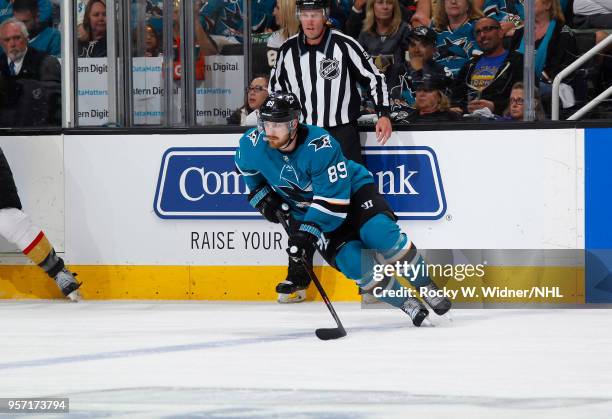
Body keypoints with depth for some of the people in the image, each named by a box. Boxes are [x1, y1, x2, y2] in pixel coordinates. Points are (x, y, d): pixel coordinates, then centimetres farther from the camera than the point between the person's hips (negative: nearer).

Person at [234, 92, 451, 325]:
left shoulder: (320, 146, -31)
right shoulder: (253, 144, -17)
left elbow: (334, 199, -31)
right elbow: (247, 168, 10)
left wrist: (308, 231, -37)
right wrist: (261, 196, 1)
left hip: (352, 192, -3)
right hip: (306, 210, 3)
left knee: (382, 234, -29)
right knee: (351, 261, -20)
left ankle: (425, 287, -7)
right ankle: (407, 304, -5)